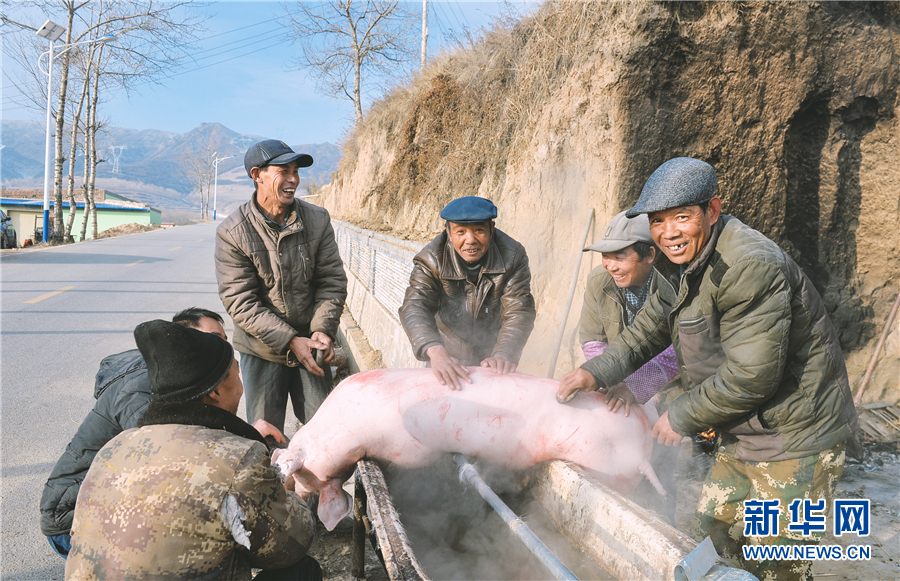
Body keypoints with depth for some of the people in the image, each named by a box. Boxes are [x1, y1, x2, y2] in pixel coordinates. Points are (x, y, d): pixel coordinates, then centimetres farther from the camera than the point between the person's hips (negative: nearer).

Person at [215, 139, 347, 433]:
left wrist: (324, 330, -16)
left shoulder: (318, 220, -4)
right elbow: (240, 302, -14)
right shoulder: (231, 232, -12)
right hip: (262, 351, -2)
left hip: (311, 346, 2)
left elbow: (332, 281, -1)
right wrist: (290, 341, -21)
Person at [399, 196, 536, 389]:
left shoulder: (512, 256, -20)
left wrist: (503, 355, -44)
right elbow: (414, 307, -34)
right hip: (449, 353, 0)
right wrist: (436, 352, -53)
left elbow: (519, 311, -25)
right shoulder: (430, 260, -22)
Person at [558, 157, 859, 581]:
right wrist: (598, 371, -3)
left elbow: (750, 377, -29)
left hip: (794, 441, -9)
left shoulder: (750, 267, -28)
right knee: (714, 534, 21)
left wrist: (682, 417, -16)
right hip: (741, 436, 9)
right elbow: (650, 329, 12)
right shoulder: (685, 262, 4)